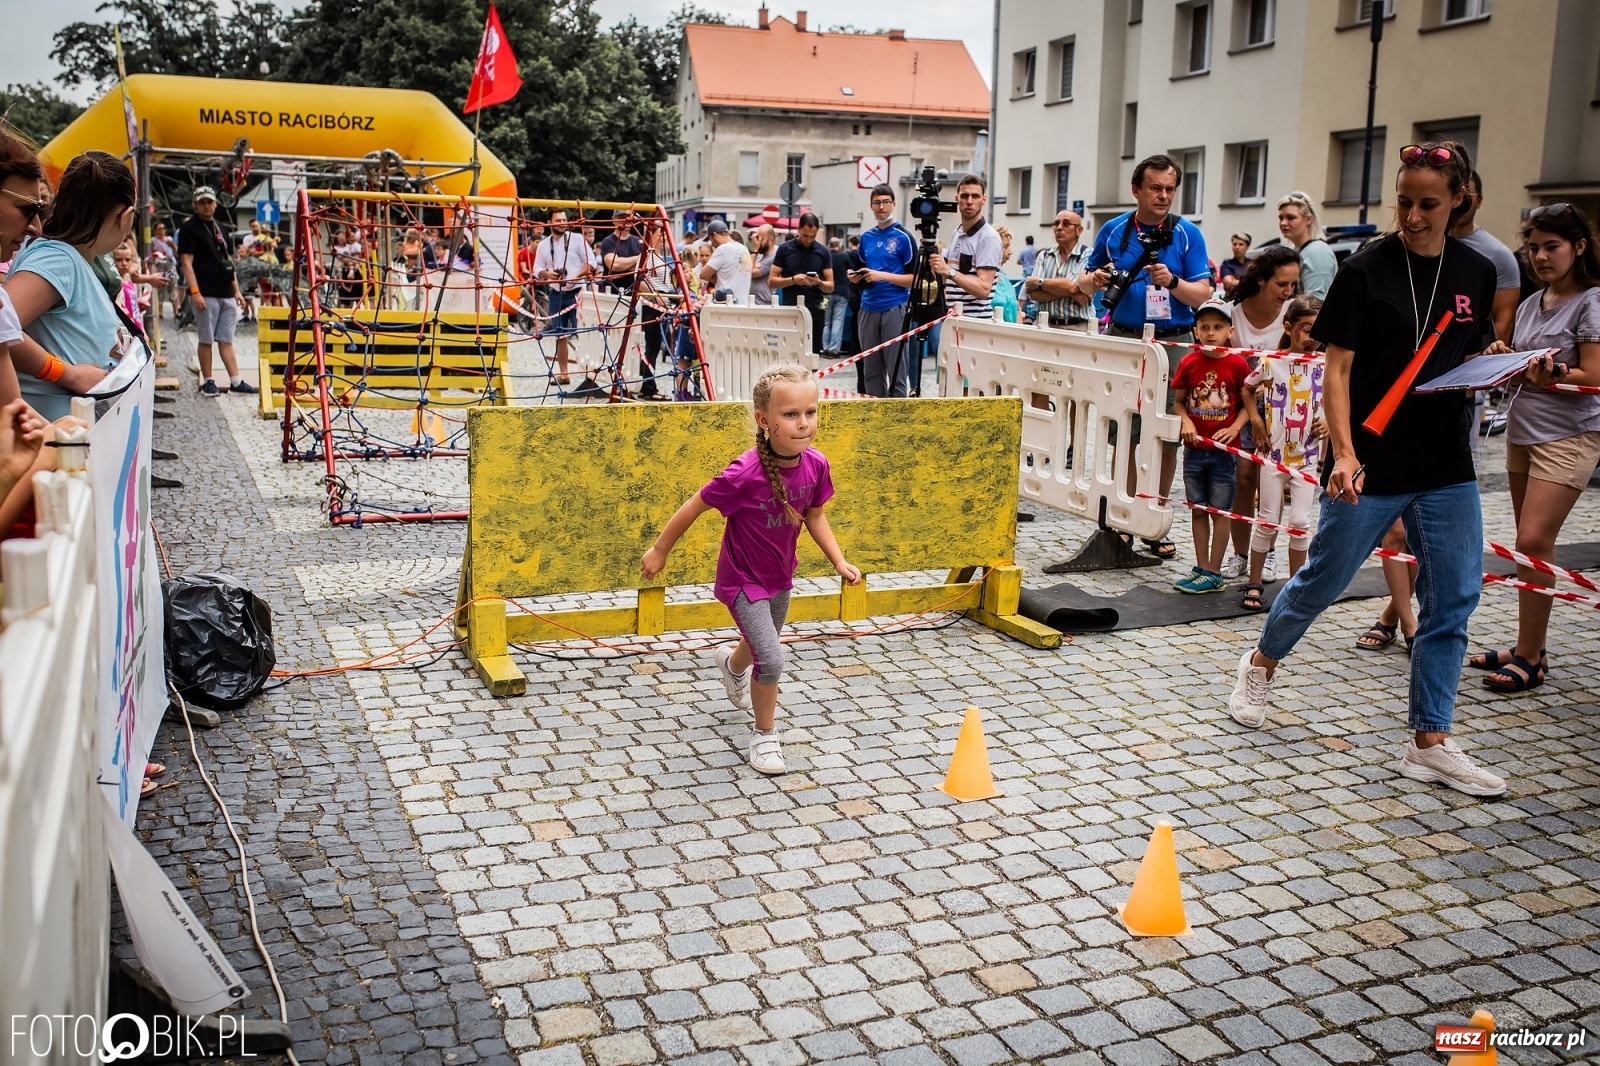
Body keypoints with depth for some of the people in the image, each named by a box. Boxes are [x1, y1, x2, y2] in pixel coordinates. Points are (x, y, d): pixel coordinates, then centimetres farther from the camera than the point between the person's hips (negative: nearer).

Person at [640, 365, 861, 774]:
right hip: (743, 579, -6)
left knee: (761, 642, 29)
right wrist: (659, 550, -9)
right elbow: (694, 507, -20)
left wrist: (840, 561, -7)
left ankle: (731, 664, 66)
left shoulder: (815, 465, -18)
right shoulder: (745, 474, -34)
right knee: (771, 659, -14)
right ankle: (764, 734, 13)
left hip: (781, 576, 6)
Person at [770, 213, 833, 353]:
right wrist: (793, 280, -16)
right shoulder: (785, 249, 2)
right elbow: (772, 281, 0)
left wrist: (819, 283, -16)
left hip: (814, 311, 1)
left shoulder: (823, 252, 5)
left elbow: (830, 286, 6)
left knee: (812, 354, 1)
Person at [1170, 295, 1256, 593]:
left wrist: (1234, 428, -16)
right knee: (1197, 510, 10)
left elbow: (1248, 404, -1)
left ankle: (1214, 573, 10)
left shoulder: (1237, 363, -6)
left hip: (1223, 450, -3)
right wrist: (1186, 422, -11)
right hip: (1194, 448, 3)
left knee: (1219, 510, 3)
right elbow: (1179, 401, 7)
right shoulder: (1189, 363, 0)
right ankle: (1201, 567, 21)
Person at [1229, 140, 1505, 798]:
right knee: (1322, 580, 6)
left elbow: (1476, 362, 18)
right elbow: (1337, 370, -9)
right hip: (1371, 466, -4)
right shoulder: (1366, 271, -7)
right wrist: (1344, 454, -20)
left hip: (1446, 470, 4)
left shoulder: (1476, 274, 7)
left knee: (1454, 601, 3)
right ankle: (1261, 663, 35)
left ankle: (1430, 743, 12)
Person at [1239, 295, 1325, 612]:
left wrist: (1329, 422, -6)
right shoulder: (1271, 362, -5)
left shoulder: (1326, 366, -2)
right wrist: (1255, 420, 0)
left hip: (1308, 457, 1)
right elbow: (1247, 387, 11)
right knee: (1268, 522, 5)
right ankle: (1254, 584, 17)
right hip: (1274, 452, -1)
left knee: (1300, 521, -2)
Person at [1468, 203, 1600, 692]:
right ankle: (1529, 647, 17)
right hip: (1522, 431, 7)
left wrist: (1550, 376, -25)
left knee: (1534, 541, -12)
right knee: (1529, 544, 9)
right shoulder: (1531, 304, 13)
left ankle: (1530, 658, -6)